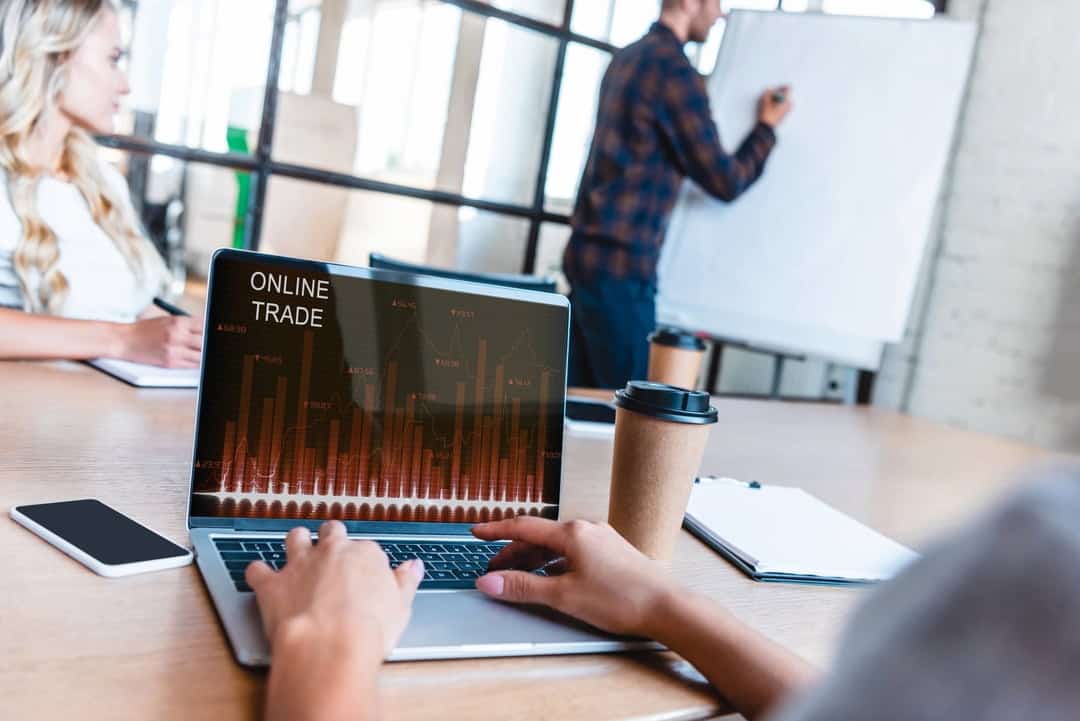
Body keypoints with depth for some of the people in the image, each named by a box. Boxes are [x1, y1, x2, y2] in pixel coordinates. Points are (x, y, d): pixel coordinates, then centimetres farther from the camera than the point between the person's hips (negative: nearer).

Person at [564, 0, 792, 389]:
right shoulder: (675, 70, -12)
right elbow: (725, 182, -9)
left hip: (586, 253, 9)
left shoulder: (627, 59, 14)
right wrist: (767, 127, 7)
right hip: (621, 267, -9)